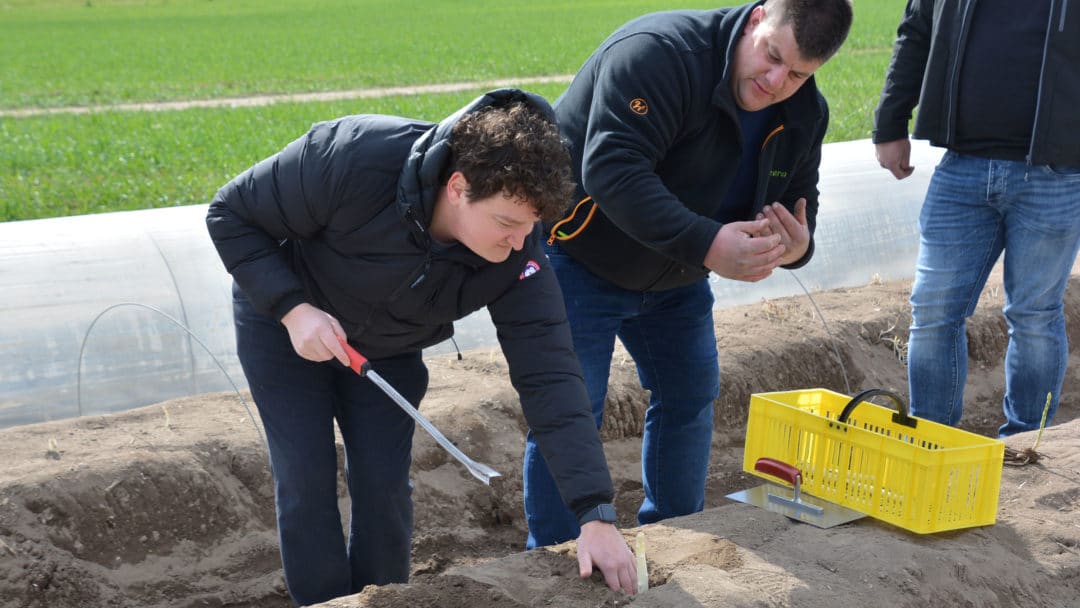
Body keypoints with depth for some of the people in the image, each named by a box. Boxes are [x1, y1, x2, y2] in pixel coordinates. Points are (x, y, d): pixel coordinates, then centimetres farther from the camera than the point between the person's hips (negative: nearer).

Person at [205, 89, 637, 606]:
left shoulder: (517, 252, -28)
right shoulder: (352, 160, -39)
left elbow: (550, 376, -30)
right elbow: (231, 214, -24)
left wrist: (594, 515, -36)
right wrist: (293, 308, -36)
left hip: (387, 349, 3)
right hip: (283, 321, -2)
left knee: (384, 486, -2)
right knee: (306, 485, -8)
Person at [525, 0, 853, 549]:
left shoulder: (804, 114, -5)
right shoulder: (659, 53, -31)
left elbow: (799, 204, 5)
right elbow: (611, 169, -40)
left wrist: (796, 247, -22)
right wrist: (706, 245, -48)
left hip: (674, 278, 8)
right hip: (579, 258, -7)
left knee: (691, 398, 11)